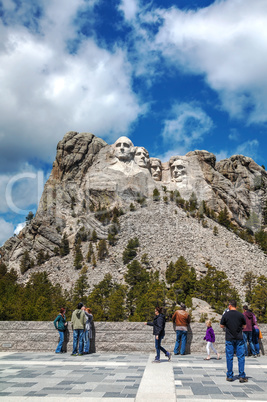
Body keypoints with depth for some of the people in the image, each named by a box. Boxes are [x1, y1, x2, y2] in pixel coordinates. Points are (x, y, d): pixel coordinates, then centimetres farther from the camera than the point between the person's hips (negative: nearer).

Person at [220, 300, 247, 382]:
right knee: (241, 357, 6)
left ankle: (230, 376, 12)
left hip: (229, 339, 0)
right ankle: (242, 376, 5)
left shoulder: (226, 315, -6)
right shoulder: (240, 315, -3)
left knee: (229, 358, 7)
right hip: (239, 339, 1)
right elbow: (244, 326, 6)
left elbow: (222, 326, 1)